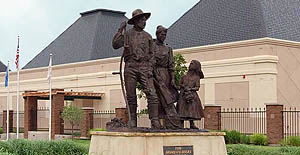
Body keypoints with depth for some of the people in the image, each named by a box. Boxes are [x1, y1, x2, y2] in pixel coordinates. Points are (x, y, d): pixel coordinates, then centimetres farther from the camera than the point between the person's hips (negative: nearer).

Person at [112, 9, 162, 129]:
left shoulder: (148, 37, 17)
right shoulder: (127, 34, 11)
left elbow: (151, 55, 16)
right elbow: (115, 45, -3)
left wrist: (150, 69, 4)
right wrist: (120, 30, -6)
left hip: (144, 68, 1)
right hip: (130, 67, -1)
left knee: (152, 94, -13)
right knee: (131, 96, 1)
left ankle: (155, 121, -15)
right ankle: (133, 120, 12)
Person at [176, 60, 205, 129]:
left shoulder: (196, 77, 9)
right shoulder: (185, 76, 15)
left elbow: (197, 87, 2)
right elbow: (180, 84, 18)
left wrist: (191, 89, -13)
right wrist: (184, 87, -2)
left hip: (192, 94, -1)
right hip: (183, 95, 1)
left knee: (192, 109, -10)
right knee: (182, 110, -7)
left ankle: (192, 124, -6)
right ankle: (181, 124, -7)